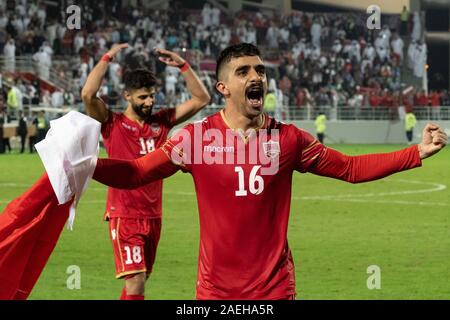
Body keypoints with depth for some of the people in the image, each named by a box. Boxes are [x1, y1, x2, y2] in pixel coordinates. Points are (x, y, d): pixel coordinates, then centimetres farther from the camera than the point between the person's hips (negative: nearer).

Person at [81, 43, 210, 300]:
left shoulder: (161, 122, 8)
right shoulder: (113, 124, -3)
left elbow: (201, 99, 9)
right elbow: (88, 94, -19)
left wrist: (183, 66, 1)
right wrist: (107, 58, -13)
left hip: (153, 214, 5)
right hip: (124, 214, -5)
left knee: (141, 278, 14)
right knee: (136, 281, -14)